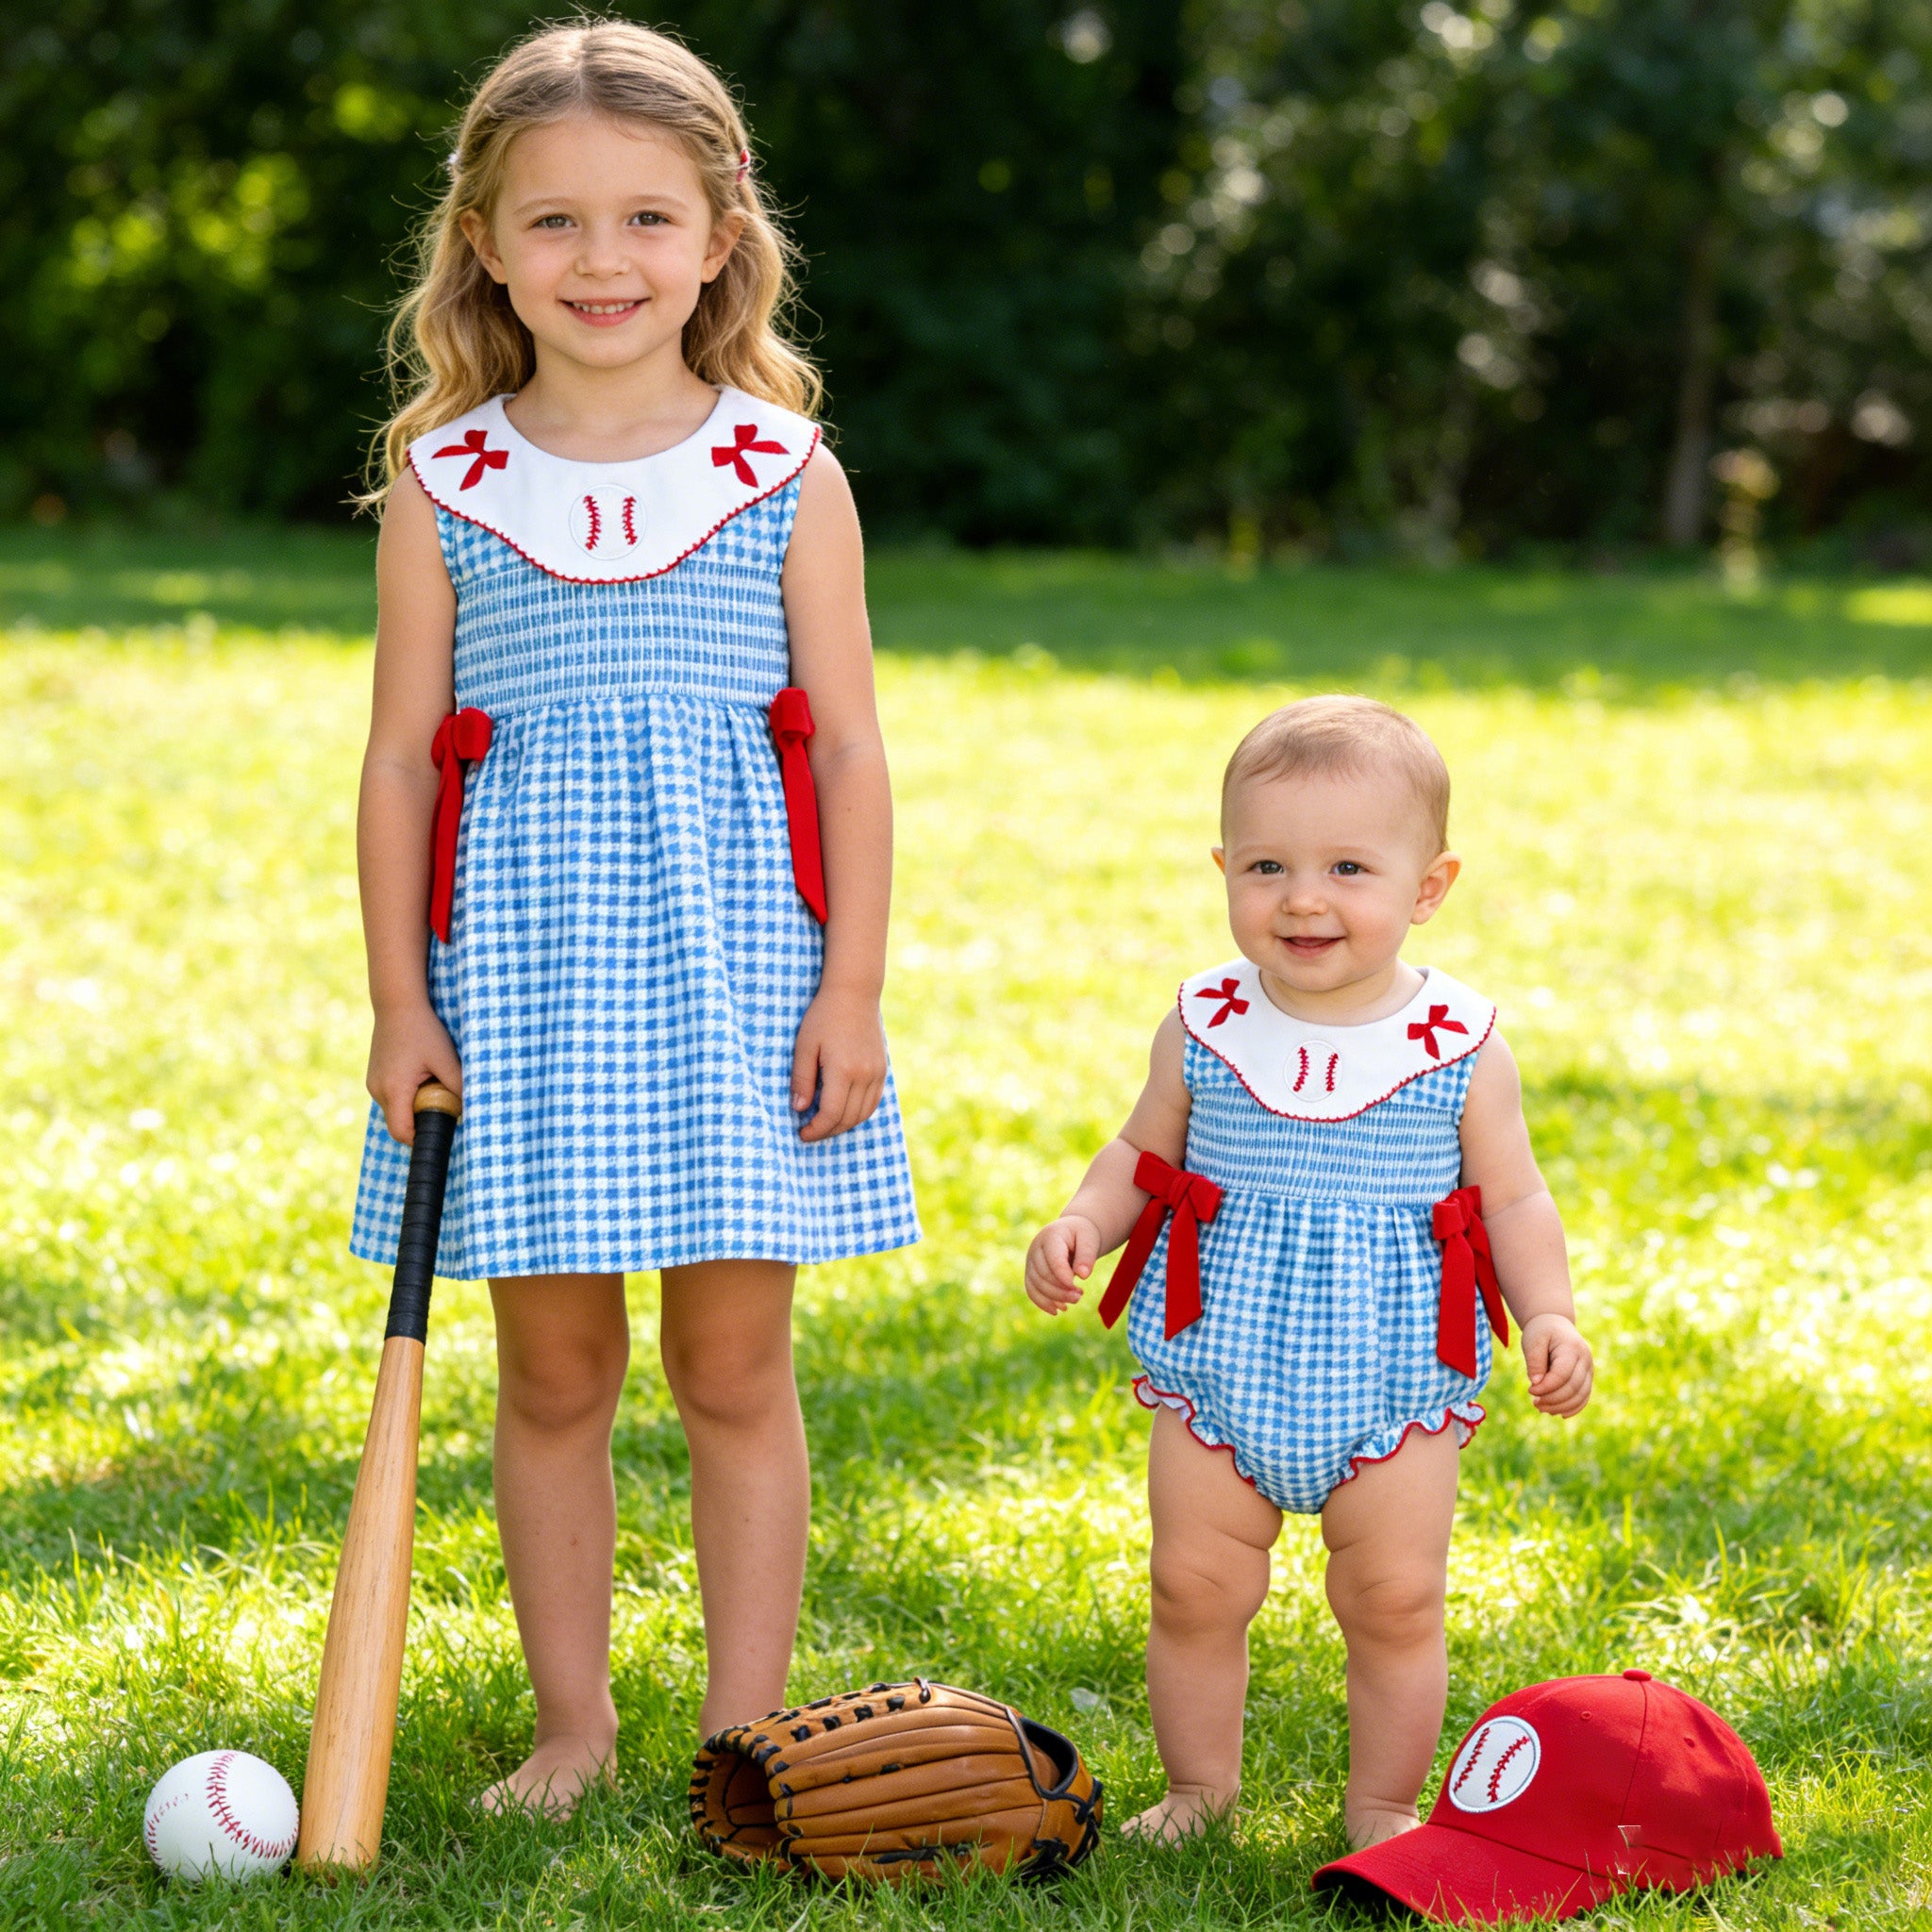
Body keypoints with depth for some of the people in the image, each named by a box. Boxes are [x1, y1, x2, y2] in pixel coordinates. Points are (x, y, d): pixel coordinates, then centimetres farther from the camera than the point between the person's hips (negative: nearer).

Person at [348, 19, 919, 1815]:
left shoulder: (785, 475, 1)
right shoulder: (443, 482, 2)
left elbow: (850, 748, 2)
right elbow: (400, 755, 5)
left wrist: (852, 989, -4)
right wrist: (399, 997, 0)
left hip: (733, 949, -1)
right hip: (518, 950, 1)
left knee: (735, 1366, 4)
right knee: (551, 1367, 8)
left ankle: (740, 1736, 14)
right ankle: (573, 1720, 20)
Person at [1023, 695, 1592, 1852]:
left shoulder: (1461, 1047, -6)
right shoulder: (1206, 1028, -1)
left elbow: (1513, 1199, 1)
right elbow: (1141, 1158, 10)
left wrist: (1550, 1314, -12)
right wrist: (1080, 1226, -9)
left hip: (1393, 1383, -1)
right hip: (1219, 1369, 2)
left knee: (1395, 1601, 2)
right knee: (1196, 1587, 5)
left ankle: (1385, 1805, 21)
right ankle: (1201, 1786, 25)